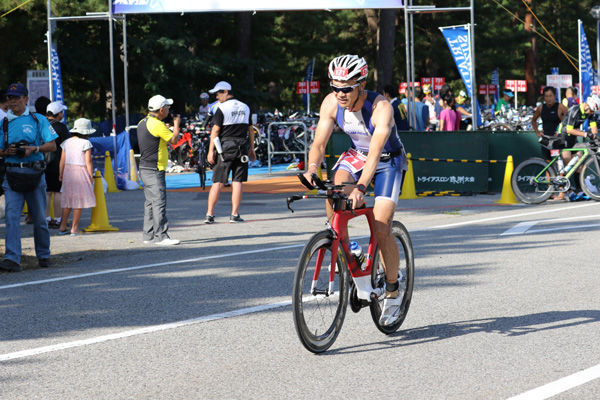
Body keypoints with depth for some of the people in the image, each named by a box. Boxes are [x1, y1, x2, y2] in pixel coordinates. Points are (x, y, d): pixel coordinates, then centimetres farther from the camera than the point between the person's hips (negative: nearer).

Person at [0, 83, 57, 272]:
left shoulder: (38, 120, 3)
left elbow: (52, 145, 0)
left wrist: (34, 148, -16)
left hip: (34, 173, -1)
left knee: (39, 217, 7)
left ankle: (43, 255, 25)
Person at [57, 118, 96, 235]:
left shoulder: (66, 142, 6)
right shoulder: (85, 143, -9)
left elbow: (62, 160, 8)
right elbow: (88, 162, -11)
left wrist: (60, 174, 15)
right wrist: (91, 176, -4)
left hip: (68, 171, 6)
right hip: (81, 171, -6)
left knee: (68, 200, 14)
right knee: (79, 200, 0)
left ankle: (62, 227, 13)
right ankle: (74, 228, 0)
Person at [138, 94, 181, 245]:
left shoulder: (143, 123, 12)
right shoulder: (157, 124, -18)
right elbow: (174, 140, -11)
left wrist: (170, 129, 22)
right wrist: (176, 124, 4)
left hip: (145, 169, 10)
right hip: (154, 171, -10)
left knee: (151, 202, 13)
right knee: (159, 203, -11)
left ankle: (148, 235, 17)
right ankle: (161, 236, -13)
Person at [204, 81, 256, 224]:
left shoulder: (222, 108, -6)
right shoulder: (245, 108, 11)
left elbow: (215, 130, -9)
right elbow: (250, 129, 15)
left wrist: (211, 151, -8)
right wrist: (251, 148, 22)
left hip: (226, 148, -3)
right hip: (242, 149, 4)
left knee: (218, 182, -1)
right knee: (237, 182, 3)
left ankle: (210, 214, -2)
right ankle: (234, 214, 1)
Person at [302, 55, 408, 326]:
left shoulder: (381, 108, -34)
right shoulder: (331, 103, -19)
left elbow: (375, 152, -44)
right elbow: (320, 143, -17)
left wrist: (360, 187, -56)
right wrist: (312, 168, -38)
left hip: (388, 161, -4)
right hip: (356, 154, 4)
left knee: (381, 230, -17)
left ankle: (393, 292, 2)